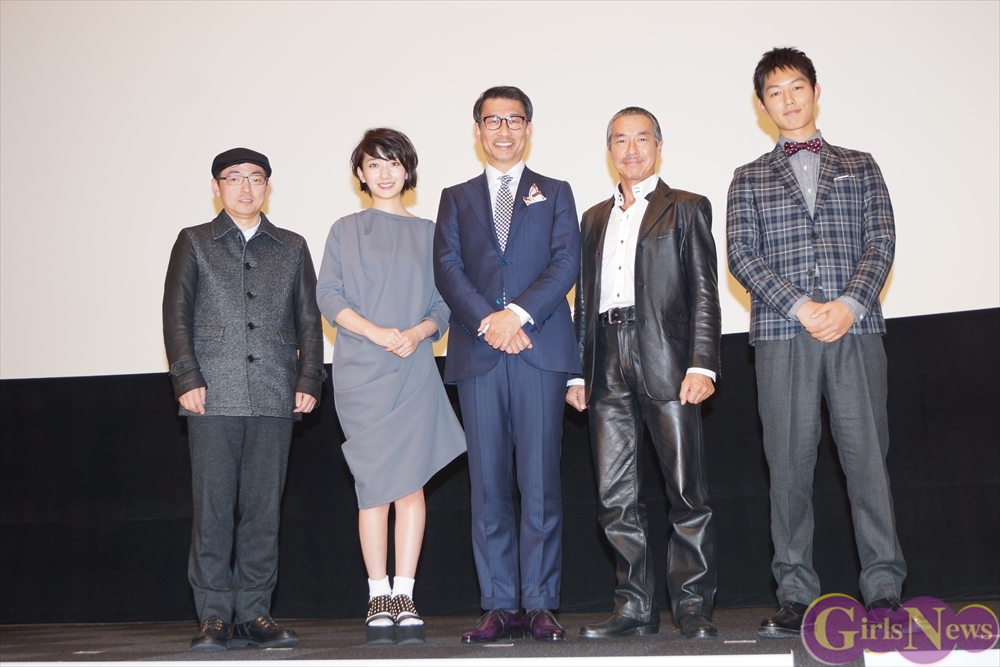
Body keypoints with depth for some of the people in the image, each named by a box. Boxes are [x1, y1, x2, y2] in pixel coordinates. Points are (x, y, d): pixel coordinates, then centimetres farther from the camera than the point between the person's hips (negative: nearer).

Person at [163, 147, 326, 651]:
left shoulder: (292, 248, 19)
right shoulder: (194, 243, 14)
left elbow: (308, 319, 14)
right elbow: (177, 314, 6)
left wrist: (309, 380, 3)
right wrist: (187, 378, -5)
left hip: (275, 398, 2)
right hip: (213, 396, -1)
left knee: (264, 508, 1)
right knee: (213, 507, -3)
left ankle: (254, 614, 9)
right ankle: (215, 617, 4)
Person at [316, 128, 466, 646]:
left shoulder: (428, 234, 14)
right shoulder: (345, 231, 11)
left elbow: (445, 302, 10)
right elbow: (328, 296, 0)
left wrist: (419, 331, -11)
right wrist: (377, 332, -14)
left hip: (415, 371, 1)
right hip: (360, 371, -1)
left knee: (411, 482, -3)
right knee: (374, 484, -2)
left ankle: (404, 596, 3)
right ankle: (379, 598, 6)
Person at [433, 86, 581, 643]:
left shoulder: (555, 193, 17)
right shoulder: (457, 198, 19)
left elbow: (567, 262, 2)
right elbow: (447, 268, 5)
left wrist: (518, 313, -13)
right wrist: (487, 320, -11)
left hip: (541, 347, -1)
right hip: (477, 354, 2)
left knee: (540, 481, -4)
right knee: (489, 485, 1)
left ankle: (540, 605, 2)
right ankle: (501, 607, 6)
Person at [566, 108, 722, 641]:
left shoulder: (686, 209, 10)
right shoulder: (595, 217, 23)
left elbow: (704, 293, 1)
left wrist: (702, 364, -11)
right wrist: (576, 372, 10)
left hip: (665, 359, -4)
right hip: (607, 366, 4)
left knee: (686, 491, -4)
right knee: (615, 497, 4)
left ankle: (693, 606, 6)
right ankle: (635, 607, 12)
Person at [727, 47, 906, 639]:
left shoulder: (860, 167, 19)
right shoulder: (749, 179, 16)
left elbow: (882, 241, 7)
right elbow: (741, 254, 3)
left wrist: (850, 304, -10)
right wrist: (801, 307, -10)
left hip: (856, 328, 0)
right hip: (782, 334, 0)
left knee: (868, 454, -5)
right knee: (790, 462, -1)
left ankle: (884, 589, 1)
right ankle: (797, 596, 4)